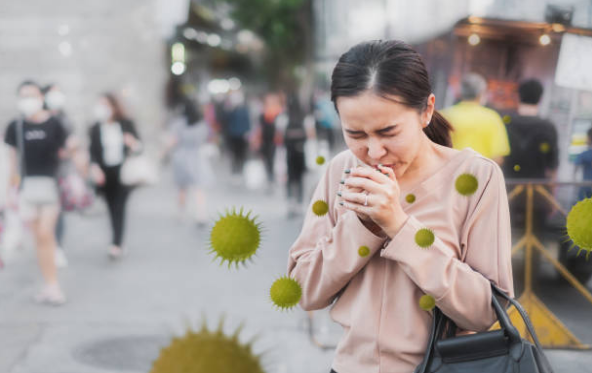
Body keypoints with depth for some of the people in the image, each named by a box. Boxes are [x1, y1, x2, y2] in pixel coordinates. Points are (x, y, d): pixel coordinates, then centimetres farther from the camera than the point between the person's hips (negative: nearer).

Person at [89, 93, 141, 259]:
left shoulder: (126, 124, 0)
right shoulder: (95, 129, 3)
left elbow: (139, 145, 4)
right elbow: (93, 151, 0)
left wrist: (134, 144, -20)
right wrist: (94, 167, -18)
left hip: (123, 171, -2)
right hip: (104, 173, 2)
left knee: (119, 207, -11)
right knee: (112, 208, 6)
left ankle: (116, 244, -16)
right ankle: (118, 244, 17)